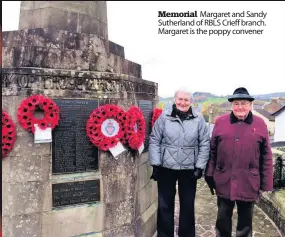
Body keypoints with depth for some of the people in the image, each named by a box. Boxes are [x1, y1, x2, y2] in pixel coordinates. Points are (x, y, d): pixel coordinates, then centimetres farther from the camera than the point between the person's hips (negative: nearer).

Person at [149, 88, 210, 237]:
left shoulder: (198, 119, -2)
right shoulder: (164, 117, -4)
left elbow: (204, 144, 1)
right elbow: (154, 141, -3)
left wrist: (200, 166, -3)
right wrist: (156, 164, -6)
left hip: (189, 169, 1)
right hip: (166, 168, 0)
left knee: (188, 205, 15)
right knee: (164, 205, 12)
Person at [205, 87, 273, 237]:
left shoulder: (260, 124, -2)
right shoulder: (220, 122, 0)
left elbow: (266, 157, 1)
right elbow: (212, 151, 3)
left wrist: (265, 184, 0)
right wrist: (210, 175, 3)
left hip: (248, 184, 0)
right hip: (224, 182, 1)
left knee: (245, 222, 17)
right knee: (223, 220, 18)